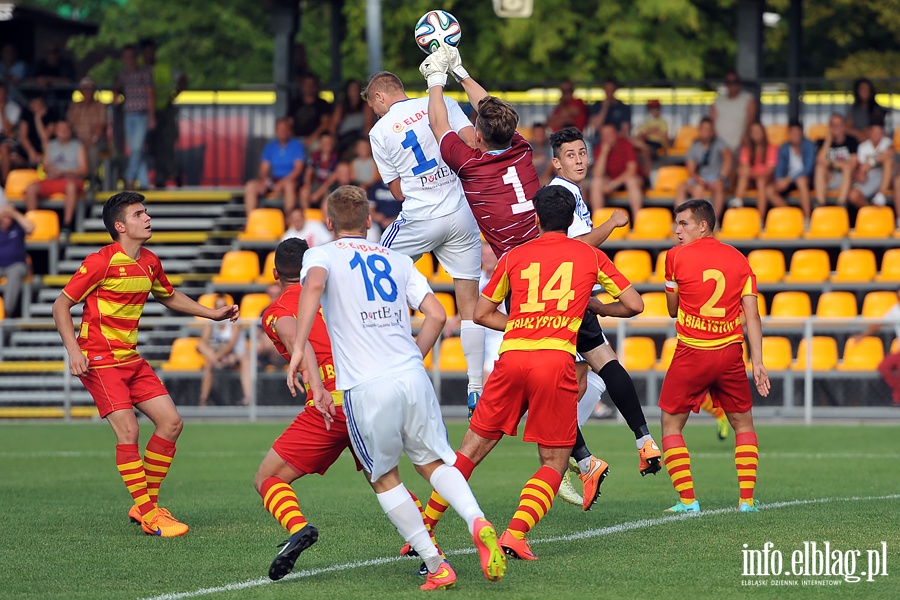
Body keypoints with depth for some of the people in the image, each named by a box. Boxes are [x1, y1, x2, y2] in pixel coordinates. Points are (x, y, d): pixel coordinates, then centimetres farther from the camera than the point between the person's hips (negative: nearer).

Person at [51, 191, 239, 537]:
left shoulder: (150, 263, 7)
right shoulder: (102, 261, -15)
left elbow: (169, 297, 28)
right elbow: (61, 305, -11)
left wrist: (212, 313, 20)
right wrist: (73, 349, -22)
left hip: (131, 358, 8)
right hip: (99, 360, -8)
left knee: (171, 422, 1)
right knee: (128, 431, -16)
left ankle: (147, 504, 13)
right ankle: (148, 516, -8)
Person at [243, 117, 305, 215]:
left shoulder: (297, 145, 0)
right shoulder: (270, 147, 13)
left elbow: (298, 169, -9)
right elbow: (264, 169, 11)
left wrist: (282, 183, -21)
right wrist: (264, 180, -13)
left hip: (290, 180, -4)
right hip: (272, 180, 4)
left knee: (289, 185, -40)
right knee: (250, 186, -20)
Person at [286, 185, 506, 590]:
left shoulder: (321, 255, 6)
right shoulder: (397, 260, 18)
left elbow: (313, 284, -18)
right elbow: (436, 315, 9)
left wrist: (298, 349, -21)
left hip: (365, 389, -3)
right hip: (412, 377, 3)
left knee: (384, 479, 13)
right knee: (434, 462, 15)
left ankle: (435, 566, 6)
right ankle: (477, 523, -14)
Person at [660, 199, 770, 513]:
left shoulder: (676, 256, -3)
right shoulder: (739, 260, 5)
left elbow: (672, 308, 8)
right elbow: (752, 315, 0)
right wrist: (758, 363, 0)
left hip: (691, 354, -3)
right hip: (730, 353, 3)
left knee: (671, 424, 10)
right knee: (743, 423, 18)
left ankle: (687, 500, 1)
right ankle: (747, 498, 8)